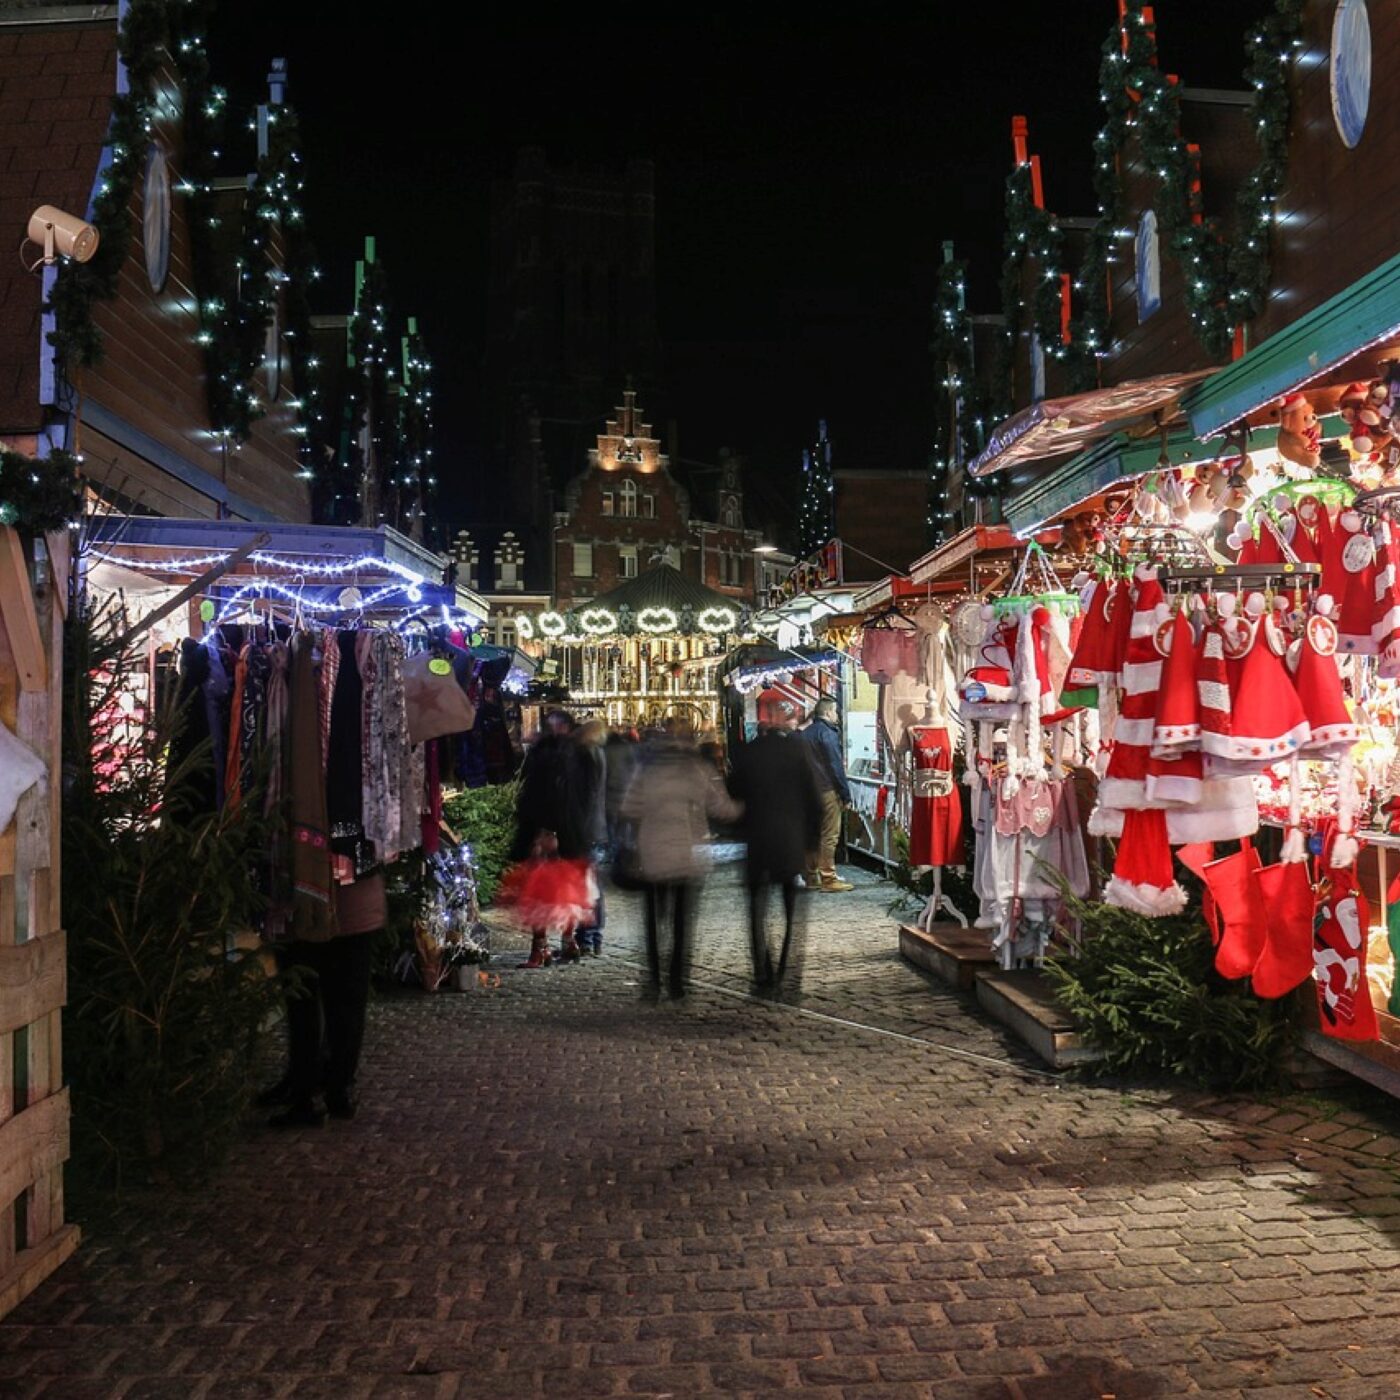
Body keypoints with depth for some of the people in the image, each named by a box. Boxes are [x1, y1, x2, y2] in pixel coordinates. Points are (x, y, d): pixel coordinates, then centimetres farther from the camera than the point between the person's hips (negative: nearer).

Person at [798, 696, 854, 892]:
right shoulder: (827, 732, -12)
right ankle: (828, 879, -5)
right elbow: (836, 766, -14)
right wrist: (846, 795, -10)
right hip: (827, 790, -8)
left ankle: (812, 876, 18)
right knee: (829, 836, -5)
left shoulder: (805, 733, 13)